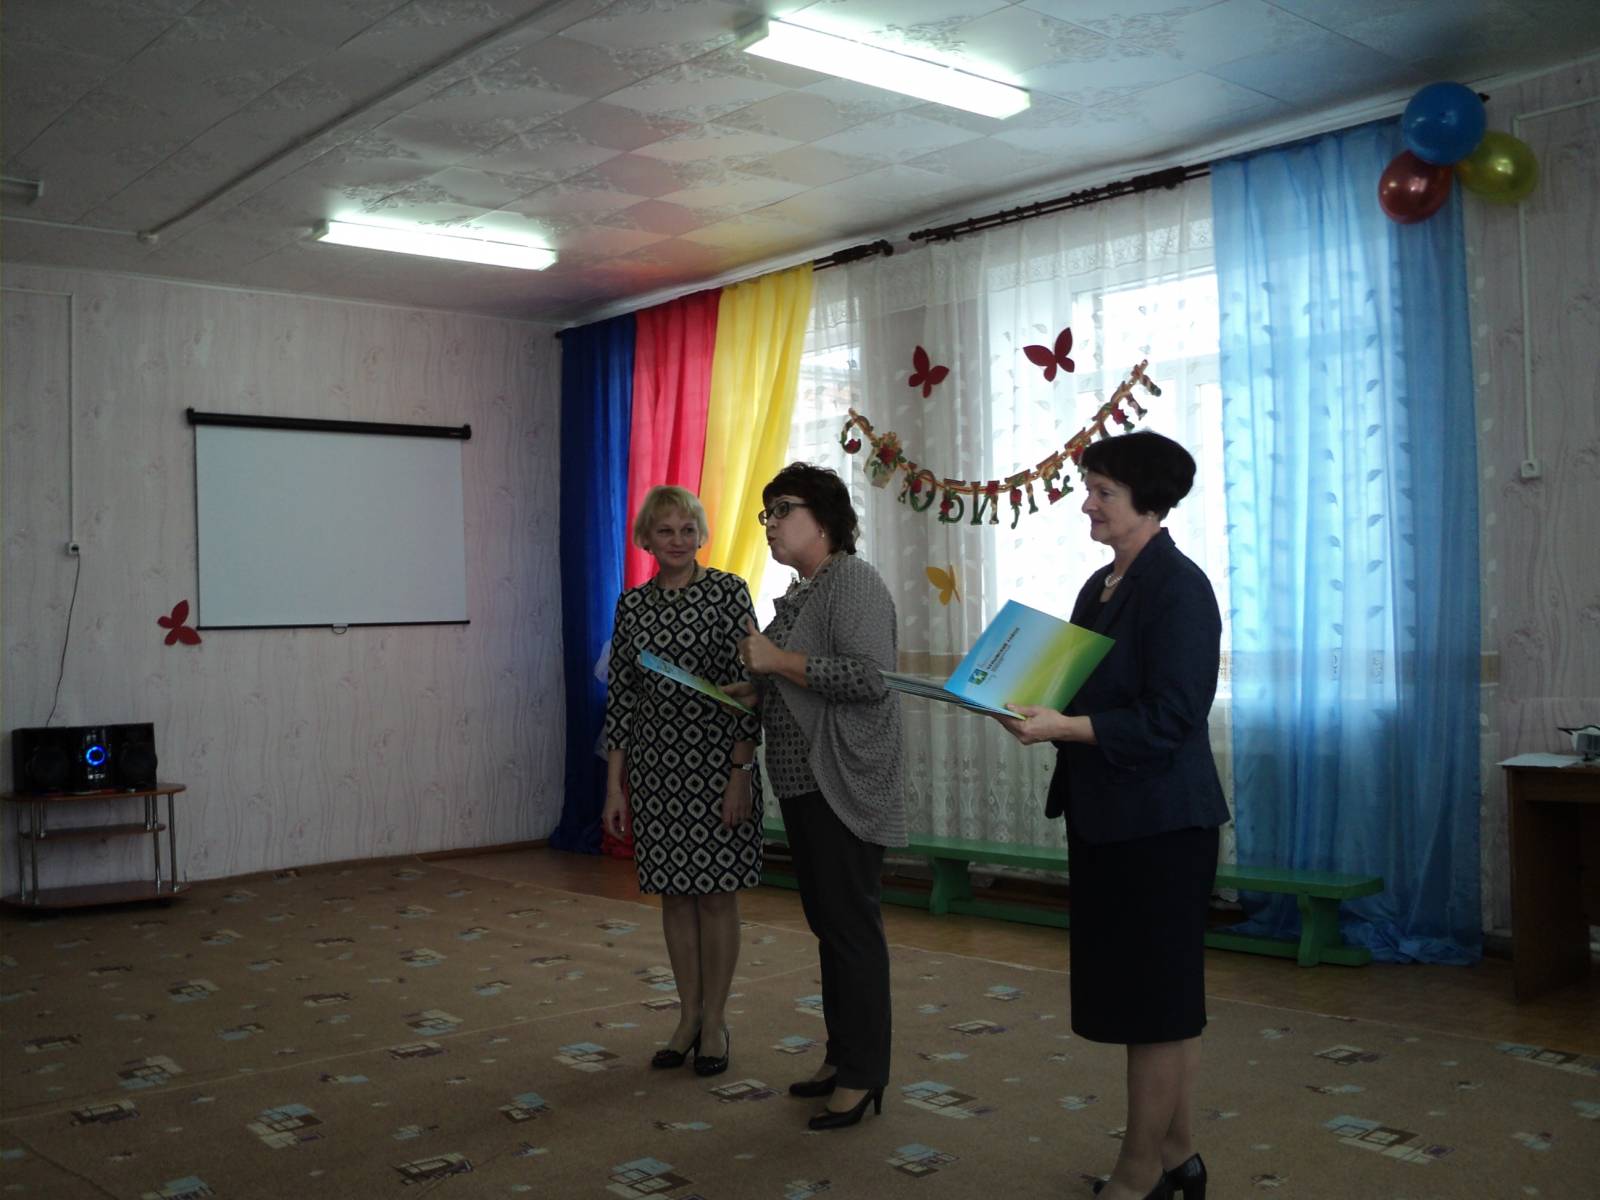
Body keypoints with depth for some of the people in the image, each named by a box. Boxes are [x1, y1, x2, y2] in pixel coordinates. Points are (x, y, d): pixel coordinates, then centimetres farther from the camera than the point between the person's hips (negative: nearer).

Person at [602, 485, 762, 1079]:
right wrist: (615, 784, 5)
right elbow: (620, 695, 8)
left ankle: (714, 1022, 17)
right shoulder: (632, 605, 7)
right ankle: (688, 1016, 25)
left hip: (717, 758, -4)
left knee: (717, 892, 3)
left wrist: (740, 773, -14)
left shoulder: (728, 592, -6)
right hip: (655, 763, 4)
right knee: (674, 892, 11)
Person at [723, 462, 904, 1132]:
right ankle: (841, 1056, 26)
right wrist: (755, 692, 8)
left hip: (844, 787, -10)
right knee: (826, 922, 15)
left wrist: (780, 661, -20)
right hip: (801, 783, 10)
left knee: (851, 925, -3)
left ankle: (863, 1075, 6)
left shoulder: (854, 584, -13)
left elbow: (871, 677, -25)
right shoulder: (801, 592, 16)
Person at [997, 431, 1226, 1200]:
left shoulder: (1179, 588, -14)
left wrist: (1062, 727, -26)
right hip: (1105, 814, 9)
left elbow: (1168, 719, -20)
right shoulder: (1100, 587, 13)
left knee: (1151, 998, 1)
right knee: (1162, 995, 16)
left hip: (1159, 820, -9)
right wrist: (1032, 709, 1)